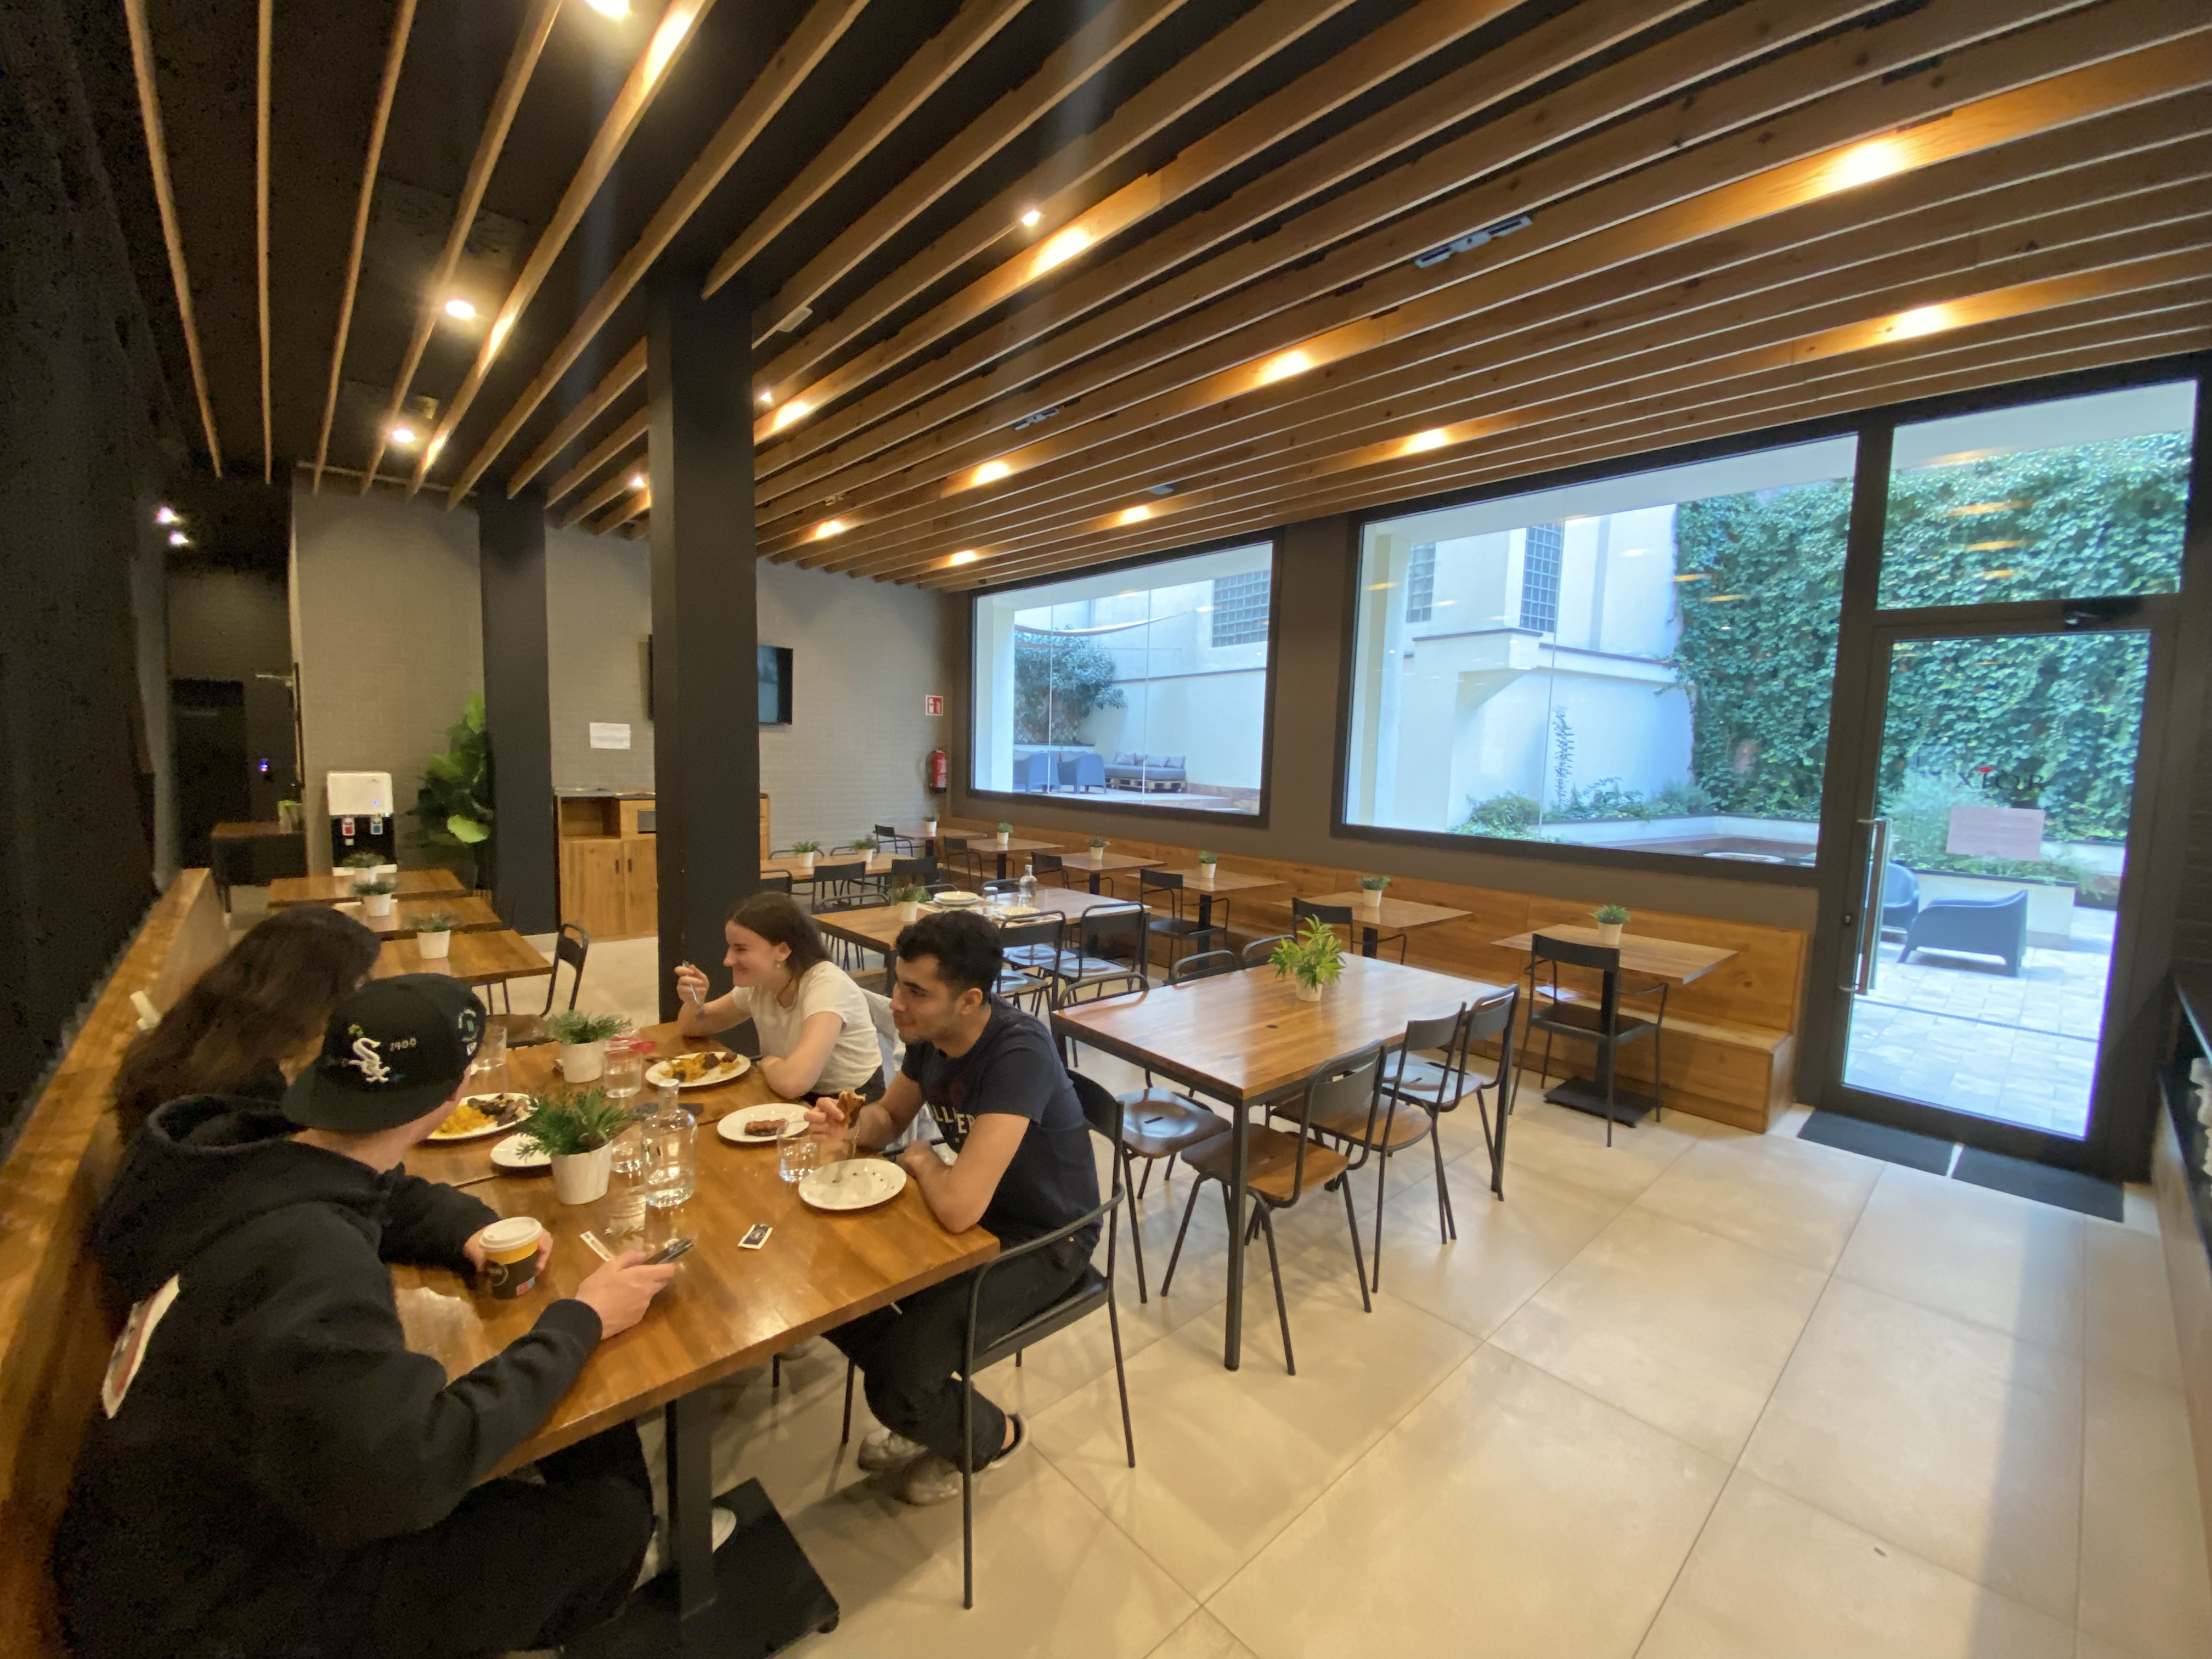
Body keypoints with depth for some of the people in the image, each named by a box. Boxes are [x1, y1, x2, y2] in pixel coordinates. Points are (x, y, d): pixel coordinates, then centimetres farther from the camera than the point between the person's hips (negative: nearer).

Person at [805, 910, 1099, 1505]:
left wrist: (922, 1161, -18)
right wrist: (849, 1127, -13)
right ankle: (928, 1407, 26)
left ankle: (991, 1437, 19)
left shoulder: (1019, 1052, -35)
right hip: (974, 1206, 8)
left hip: (1044, 1238, -8)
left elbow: (959, 1207, -40)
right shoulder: (929, 1033, -9)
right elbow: (889, 1115, 10)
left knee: (898, 1388, -16)